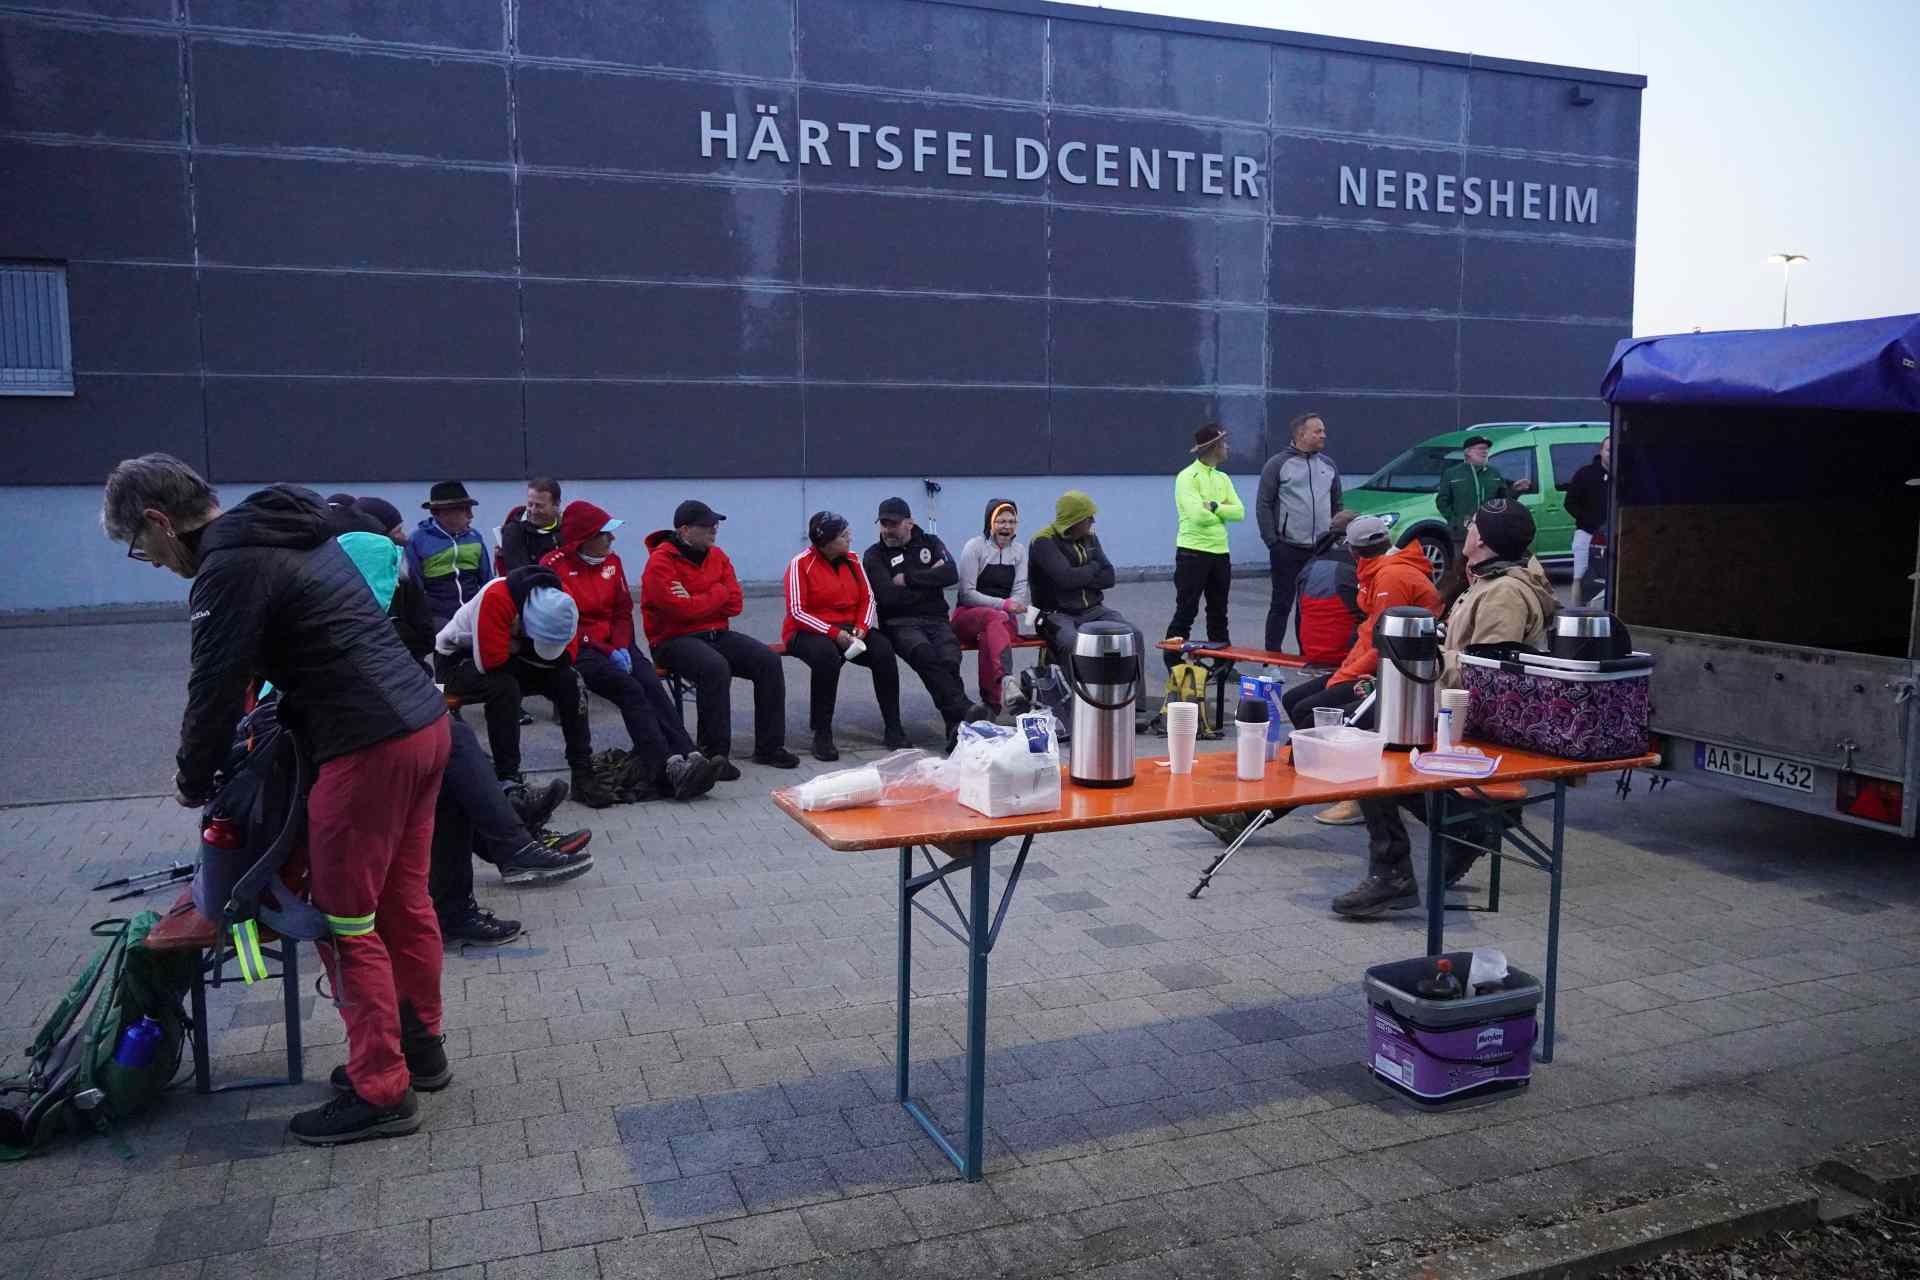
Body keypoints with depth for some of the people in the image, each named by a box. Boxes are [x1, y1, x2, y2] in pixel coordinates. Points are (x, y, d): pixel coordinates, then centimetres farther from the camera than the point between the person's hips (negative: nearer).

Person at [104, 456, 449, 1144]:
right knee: (404, 903, 19)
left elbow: (216, 688, -7)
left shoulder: (230, 568, -11)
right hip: (425, 723, 10)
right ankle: (420, 1045, 33)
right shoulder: (298, 533, 18)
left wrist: (193, 780, 10)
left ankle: (381, 1093, 10)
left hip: (369, 750, -9)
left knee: (346, 925, 2)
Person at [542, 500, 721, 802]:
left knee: (651, 684, -23)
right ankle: (669, 769, -42)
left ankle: (687, 758, -39)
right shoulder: (554, 566, -3)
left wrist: (622, 647, -4)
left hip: (615, 645, 5)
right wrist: (607, 651, -14)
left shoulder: (611, 560, 14)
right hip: (579, 650, -5)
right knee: (629, 688, -29)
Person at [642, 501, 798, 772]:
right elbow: (682, 610, -20)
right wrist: (718, 592, -7)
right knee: (715, 667, -36)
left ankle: (769, 746, -5)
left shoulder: (717, 556, 10)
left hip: (717, 634, 7)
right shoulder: (660, 562, -10)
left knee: (769, 661, -13)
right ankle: (714, 754, -26)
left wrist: (697, 602, -11)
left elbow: (734, 604, 4)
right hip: (674, 639, -7)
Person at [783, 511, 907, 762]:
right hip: (809, 631, -5)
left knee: (884, 649, -23)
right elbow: (796, 611, -14)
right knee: (827, 655, -38)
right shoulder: (801, 564, -8)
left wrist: (861, 627, -9)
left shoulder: (851, 561, 9)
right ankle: (822, 735, -26)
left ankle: (893, 728, -16)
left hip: (849, 630, 5)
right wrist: (834, 633, -21)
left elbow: (867, 598, 11)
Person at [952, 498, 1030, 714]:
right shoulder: (975, 547, -3)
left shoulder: (1019, 550, 11)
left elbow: (1019, 591, 5)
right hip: (968, 615, -3)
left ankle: (991, 703, -41)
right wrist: (1003, 605, -21)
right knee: (996, 618, -40)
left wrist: (1010, 607, -17)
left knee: (990, 633, -36)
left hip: (1004, 617, 3)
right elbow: (967, 593, -9)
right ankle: (1005, 680, -66)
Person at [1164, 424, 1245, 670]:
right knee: (1186, 611, -4)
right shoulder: (1187, 477, -10)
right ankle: (1172, 665, 2)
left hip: (1220, 552, 7)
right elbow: (1199, 515, -23)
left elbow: (1239, 512, 0)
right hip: (1193, 552, -7)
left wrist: (1214, 506, -15)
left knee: (1219, 612, 13)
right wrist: (1223, 510, -5)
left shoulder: (1223, 479, 13)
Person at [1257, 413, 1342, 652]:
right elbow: (1263, 505, -5)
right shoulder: (1278, 464, -3)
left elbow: (1337, 504, 20)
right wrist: (1272, 542, -10)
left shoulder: (1328, 465, 12)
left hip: (1321, 551, 5)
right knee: (1281, 605, -1)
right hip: (1288, 549, -5)